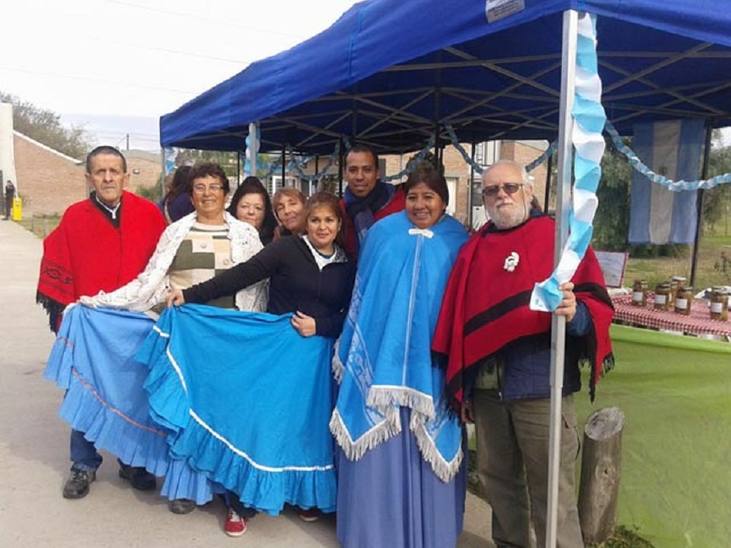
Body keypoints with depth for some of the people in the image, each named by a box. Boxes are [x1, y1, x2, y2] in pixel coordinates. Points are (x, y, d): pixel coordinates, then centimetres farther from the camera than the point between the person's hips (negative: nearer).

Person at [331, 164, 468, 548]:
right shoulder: (382, 232, 5)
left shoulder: (459, 244, 3)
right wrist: (354, 351, 7)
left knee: (426, 446, 7)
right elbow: (363, 293, 8)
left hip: (432, 363, 0)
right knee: (377, 449, 6)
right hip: (382, 358, 1)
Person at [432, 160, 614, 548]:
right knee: (496, 479, 19)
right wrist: (461, 384, 13)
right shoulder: (474, 249, 12)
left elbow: (597, 306, -8)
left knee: (551, 493, 1)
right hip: (486, 389, 6)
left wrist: (574, 312, -31)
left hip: (541, 388, -5)